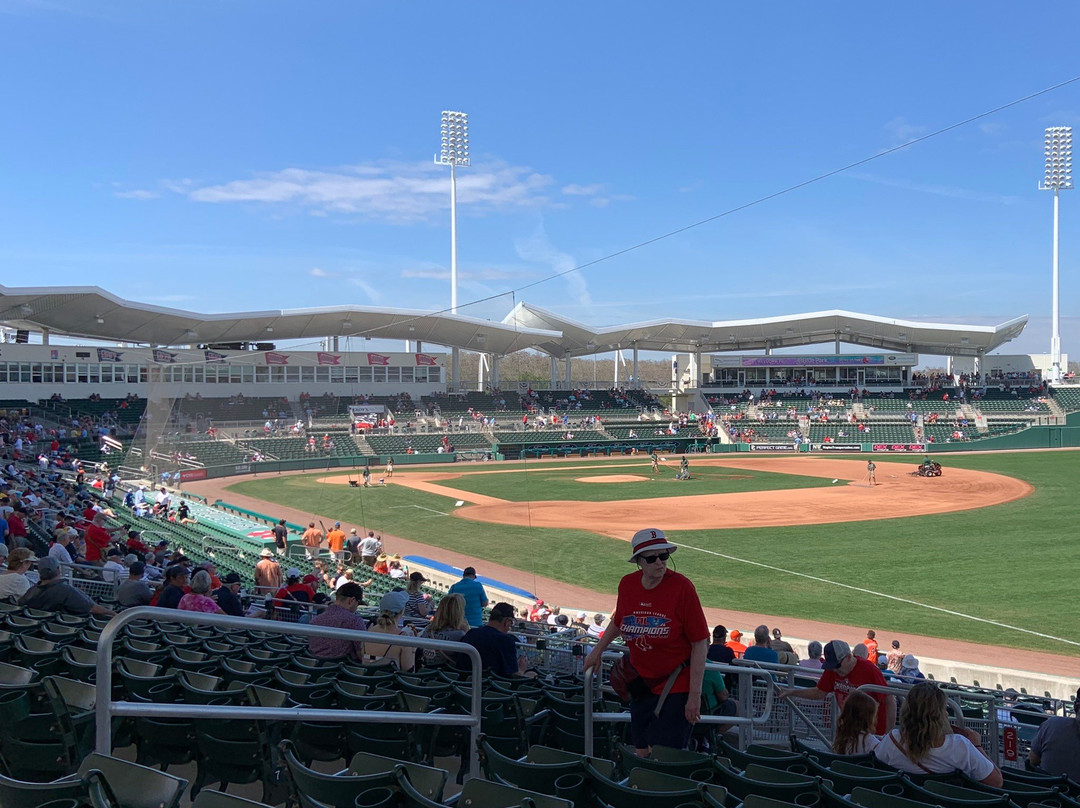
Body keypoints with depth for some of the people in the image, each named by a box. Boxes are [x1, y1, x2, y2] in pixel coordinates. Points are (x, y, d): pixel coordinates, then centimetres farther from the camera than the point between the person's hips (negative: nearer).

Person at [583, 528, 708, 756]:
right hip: (640, 684, 5)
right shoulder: (627, 585, -2)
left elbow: (700, 643, -13)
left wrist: (695, 695, -15)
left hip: (676, 688, -5)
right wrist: (597, 652, 27)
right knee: (641, 755, 11)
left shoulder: (681, 587, -16)